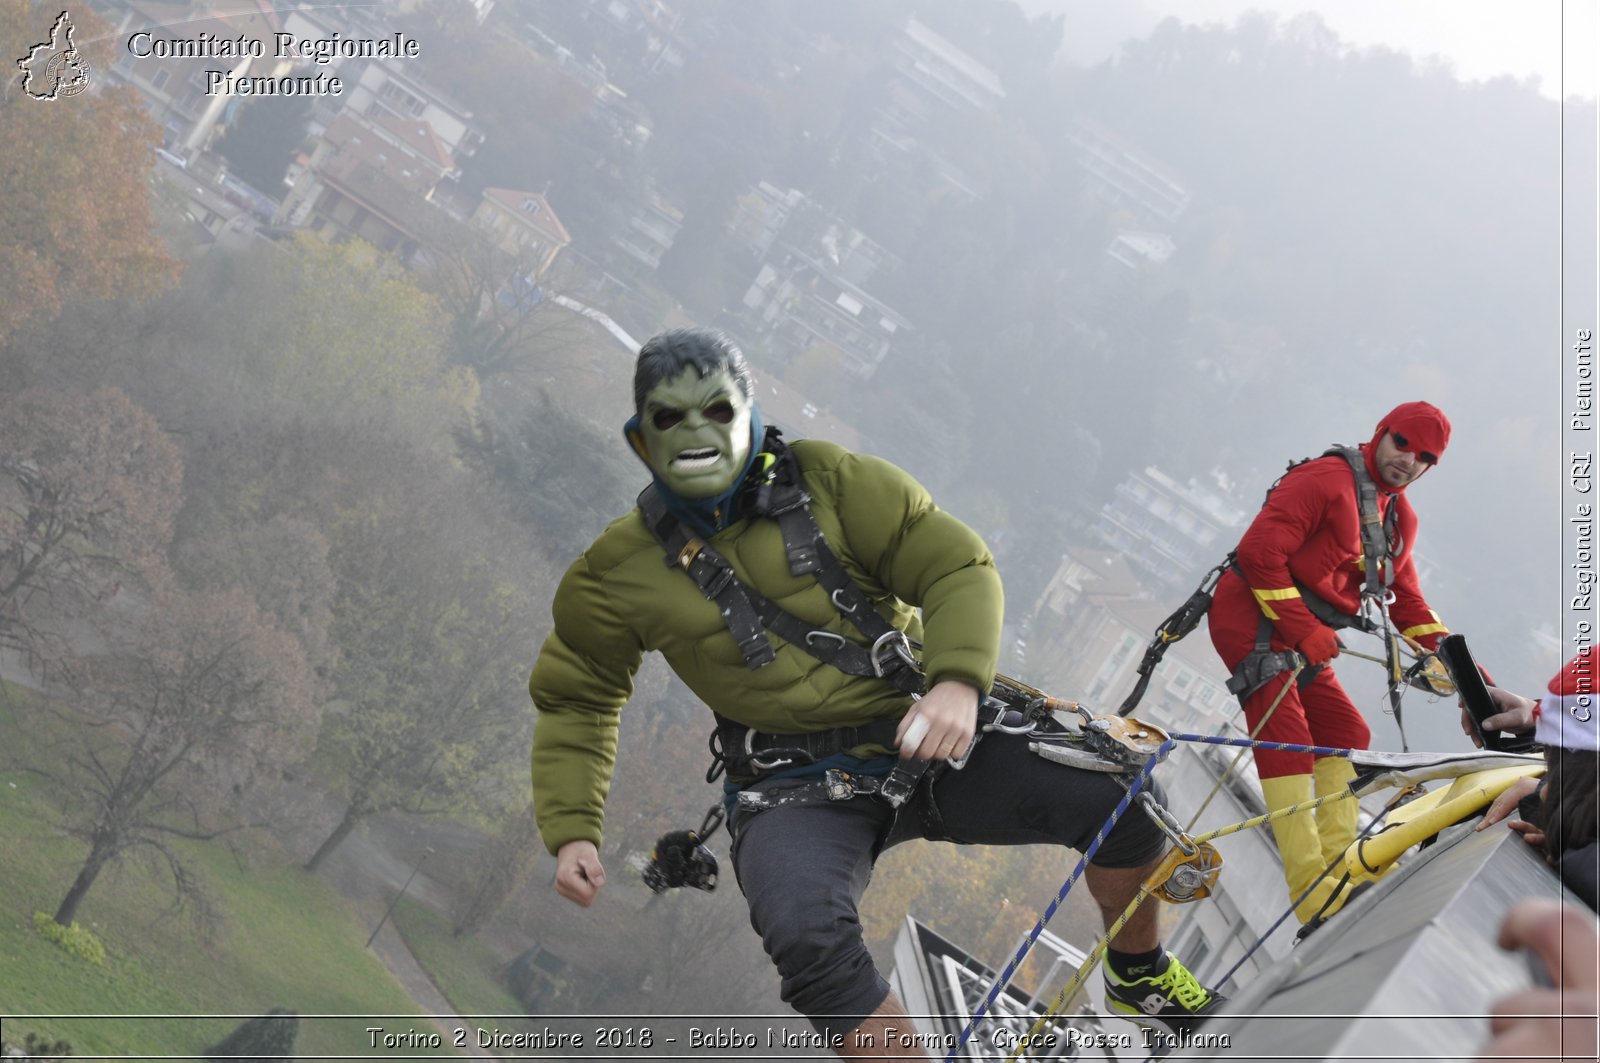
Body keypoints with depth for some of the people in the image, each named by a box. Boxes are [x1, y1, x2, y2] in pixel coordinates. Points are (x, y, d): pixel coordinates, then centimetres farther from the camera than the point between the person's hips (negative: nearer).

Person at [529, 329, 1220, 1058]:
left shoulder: (827, 484, -1)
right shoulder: (619, 572, 1)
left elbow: (958, 567, -4)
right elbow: (575, 703, 13)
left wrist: (958, 680, -23)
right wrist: (571, 832, -2)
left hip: (925, 742, 2)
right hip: (797, 791, -2)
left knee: (1116, 800, -13)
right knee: (810, 941, -35)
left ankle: (1139, 975, 18)